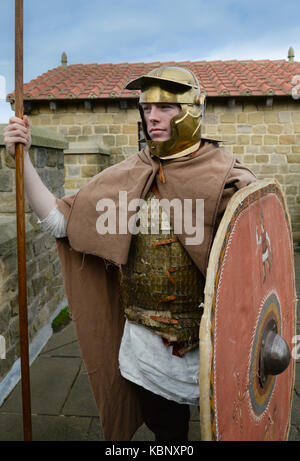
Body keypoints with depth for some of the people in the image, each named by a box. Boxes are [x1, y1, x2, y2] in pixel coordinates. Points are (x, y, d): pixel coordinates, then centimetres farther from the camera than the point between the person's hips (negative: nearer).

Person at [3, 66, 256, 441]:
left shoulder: (226, 178, -12)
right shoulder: (125, 178, -1)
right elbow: (57, 220, 0)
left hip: (214, 340, -2)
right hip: (146, 341, 3)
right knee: (164, 429, 25)